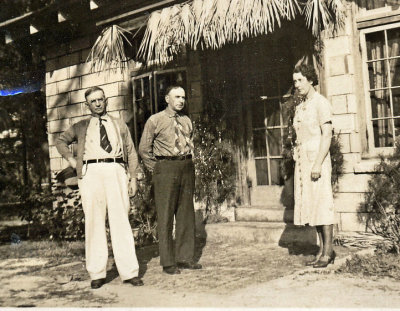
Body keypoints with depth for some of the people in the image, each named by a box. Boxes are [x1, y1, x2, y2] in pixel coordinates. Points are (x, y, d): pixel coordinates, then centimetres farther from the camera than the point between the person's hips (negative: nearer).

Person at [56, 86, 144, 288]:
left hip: (116, 172, 0)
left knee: (121, 222, -4)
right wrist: (72, 160, 14)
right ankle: (97, 273, 5)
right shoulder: (81, 127, 18)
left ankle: (129, 272, -1)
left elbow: (131, 152, 17)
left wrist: (133, 178, 7)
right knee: (94, 223, -1)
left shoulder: (119, 125, 19)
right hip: (90, 173, 0)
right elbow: (61, 141, 31)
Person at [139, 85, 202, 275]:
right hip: (165, 168, -5)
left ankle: (185, 258, 17)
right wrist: (155, 169, -2)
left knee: (186, 214, 7)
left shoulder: (186, 121, 14)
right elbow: (144, 149, 3)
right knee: (165, 215, -4)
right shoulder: (155, 121, 0)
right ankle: (168, 263, 4)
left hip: (187, 167, 5)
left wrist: (187, 162, 14)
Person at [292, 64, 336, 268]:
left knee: (322, 202, -8)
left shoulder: (320, 103, -6)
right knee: (309, 204, 6)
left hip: (318, 157, -8)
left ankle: (328, 251, -3)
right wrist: (298, 163, 13)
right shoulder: (300, 107, 17)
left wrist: (318, 163, -21)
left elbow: (327, 135, -14)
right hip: (302, 159, 8)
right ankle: (322, 250, 11)